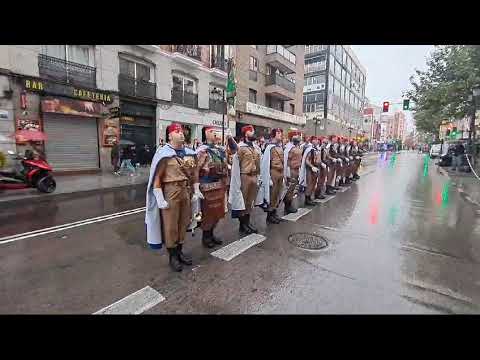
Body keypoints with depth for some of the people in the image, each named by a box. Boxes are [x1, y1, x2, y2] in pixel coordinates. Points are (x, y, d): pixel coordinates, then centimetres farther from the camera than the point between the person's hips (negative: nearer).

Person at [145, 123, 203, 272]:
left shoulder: (190, 153, 8)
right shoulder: (163, 153, -10)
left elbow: (194, 173, 15)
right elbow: (156, 177, -12)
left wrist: (196, 191, 9)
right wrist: (160, 199, -16)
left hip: (187, 191, 6)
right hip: (171, 192, -6)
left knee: (184, 223, 15)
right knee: (170, 226, 6)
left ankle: (180, 251, 34)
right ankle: (172, 256, 24)